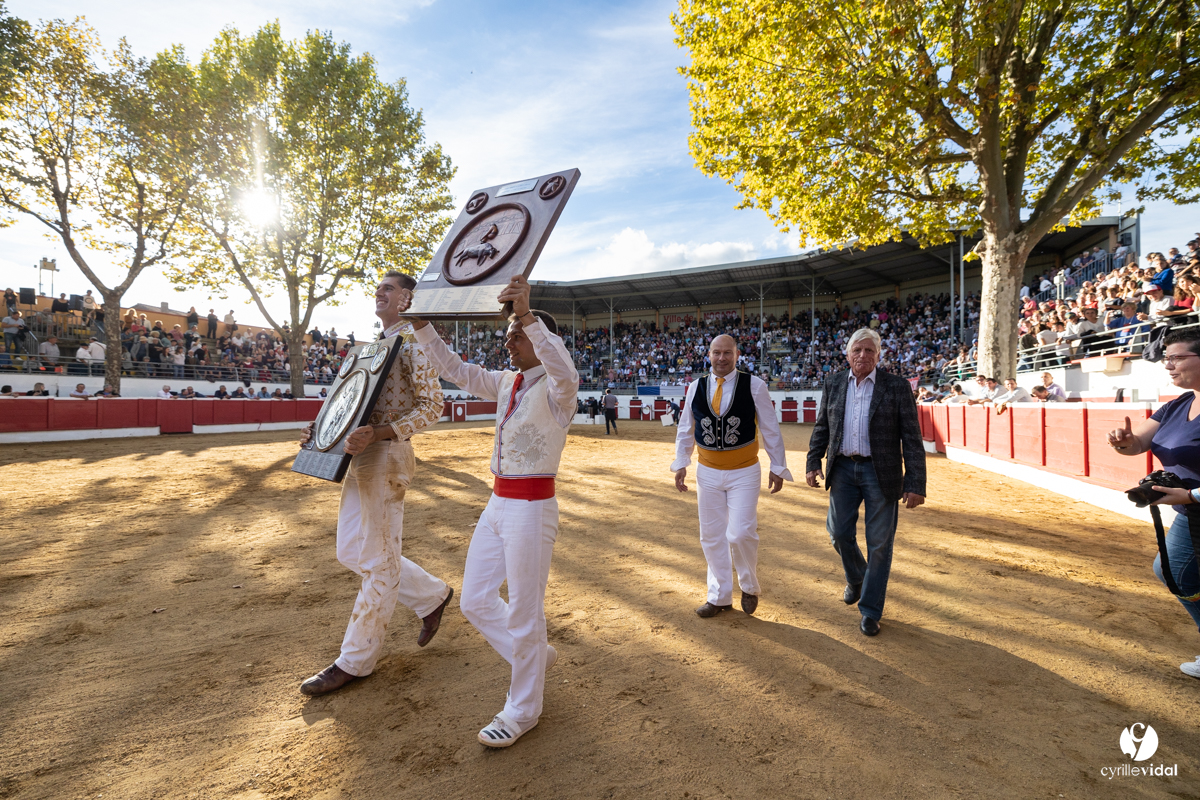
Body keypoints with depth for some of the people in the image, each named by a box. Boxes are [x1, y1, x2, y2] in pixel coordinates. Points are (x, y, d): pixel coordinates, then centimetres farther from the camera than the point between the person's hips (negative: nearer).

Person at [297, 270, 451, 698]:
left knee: (380, 560, 1)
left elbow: (432, 405, -18)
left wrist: (377, 434, -27)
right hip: (358, 457, 10)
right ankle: (433, 595, 29)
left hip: (388, 457, -10)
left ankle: (355, 661, 14)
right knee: (352, 552, 16)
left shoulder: (411, 342, -9)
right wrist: (323, 427, 9)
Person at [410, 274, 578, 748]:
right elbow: (455, 370, 13)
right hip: (498, 504, 8)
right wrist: (421, 325, 4)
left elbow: (565, 373, -37)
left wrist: (527, 315, -47)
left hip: (532, 508, -8)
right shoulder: (507, 383, 11)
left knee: (523, 612, 4)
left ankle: (522, 710, 26)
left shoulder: (555, 389, -13)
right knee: (475, 603, 15)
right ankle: (536, 656, 38)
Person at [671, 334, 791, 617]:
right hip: (708, 472, 3)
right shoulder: (696, 388, 1)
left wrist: (778, 467, 0)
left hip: (744, 473, -3)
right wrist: (681, 464, 4)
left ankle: (750, 586, 21)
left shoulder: (754, 386, -7)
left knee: (741, 533, -9)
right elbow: (685, 430, 10)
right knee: (712, 536, 9)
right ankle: (720, 597, 27)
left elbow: (771, 429, -1)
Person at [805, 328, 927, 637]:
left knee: (879, 543, 4)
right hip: (843, 469, 3)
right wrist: (813, 462, 3)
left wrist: (916, 483, -12)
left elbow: (912, 438, -7)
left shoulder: (896, 386, -6)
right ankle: (856, 578, 41)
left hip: (880, 472, -3)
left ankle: (870, 610, 19)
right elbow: (822, 427, 11)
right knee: (839, 533, 9)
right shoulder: (833, 383, 5)